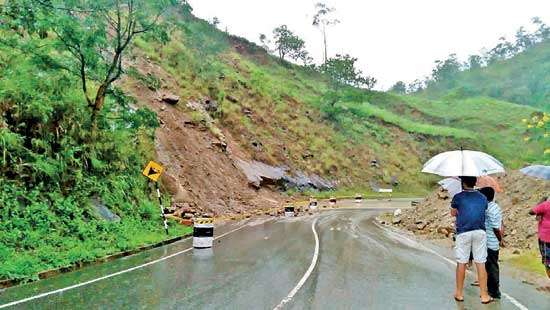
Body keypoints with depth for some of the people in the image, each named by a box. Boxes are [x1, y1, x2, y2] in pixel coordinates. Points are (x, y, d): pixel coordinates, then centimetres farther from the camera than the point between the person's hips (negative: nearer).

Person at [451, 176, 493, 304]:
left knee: (461, 263, 6)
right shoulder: (483, 198, 9)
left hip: (463, 232, -3)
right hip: (480, 232, 3)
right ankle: (484, 295, 10)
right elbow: (483, 212, 12)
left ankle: (459, 293, 16)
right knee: (481, 263, 5)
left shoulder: (458, 197, -1)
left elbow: (453, 213, 9)